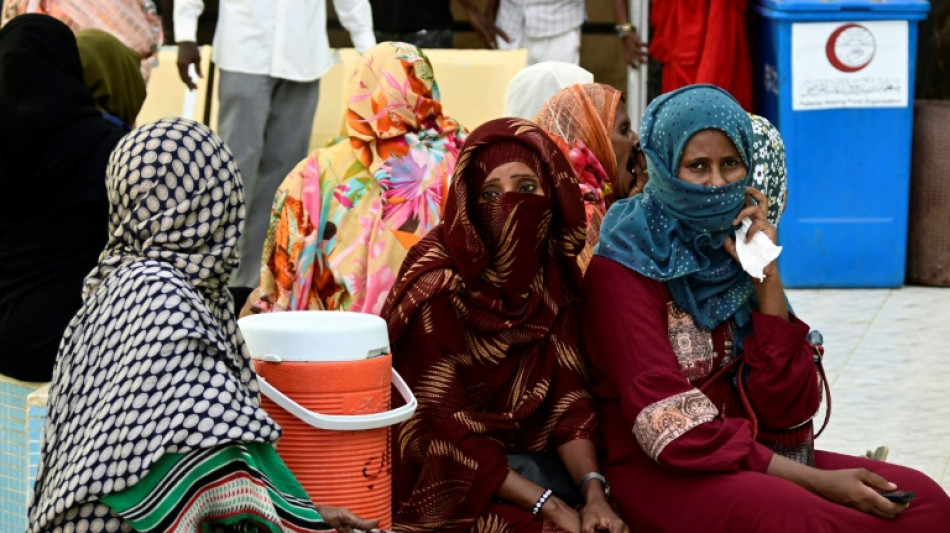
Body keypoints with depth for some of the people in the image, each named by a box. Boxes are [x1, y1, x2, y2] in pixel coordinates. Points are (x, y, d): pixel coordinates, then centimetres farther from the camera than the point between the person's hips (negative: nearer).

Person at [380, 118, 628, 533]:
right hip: (448, 489, -5)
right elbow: (447, 438, -18)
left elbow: (567, 397, -4)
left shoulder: (553, 277, -1)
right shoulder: (437, 290, -18)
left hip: (522, 460, 5)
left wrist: (593, 490, -20)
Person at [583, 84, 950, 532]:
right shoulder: (622, 270, -8)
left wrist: (767, 278, -8)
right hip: (658, 474, -6)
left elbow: (789, 409, 0)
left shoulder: (737, 250, 9)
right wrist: (815, 481, -21)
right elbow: (673, 431, -16)